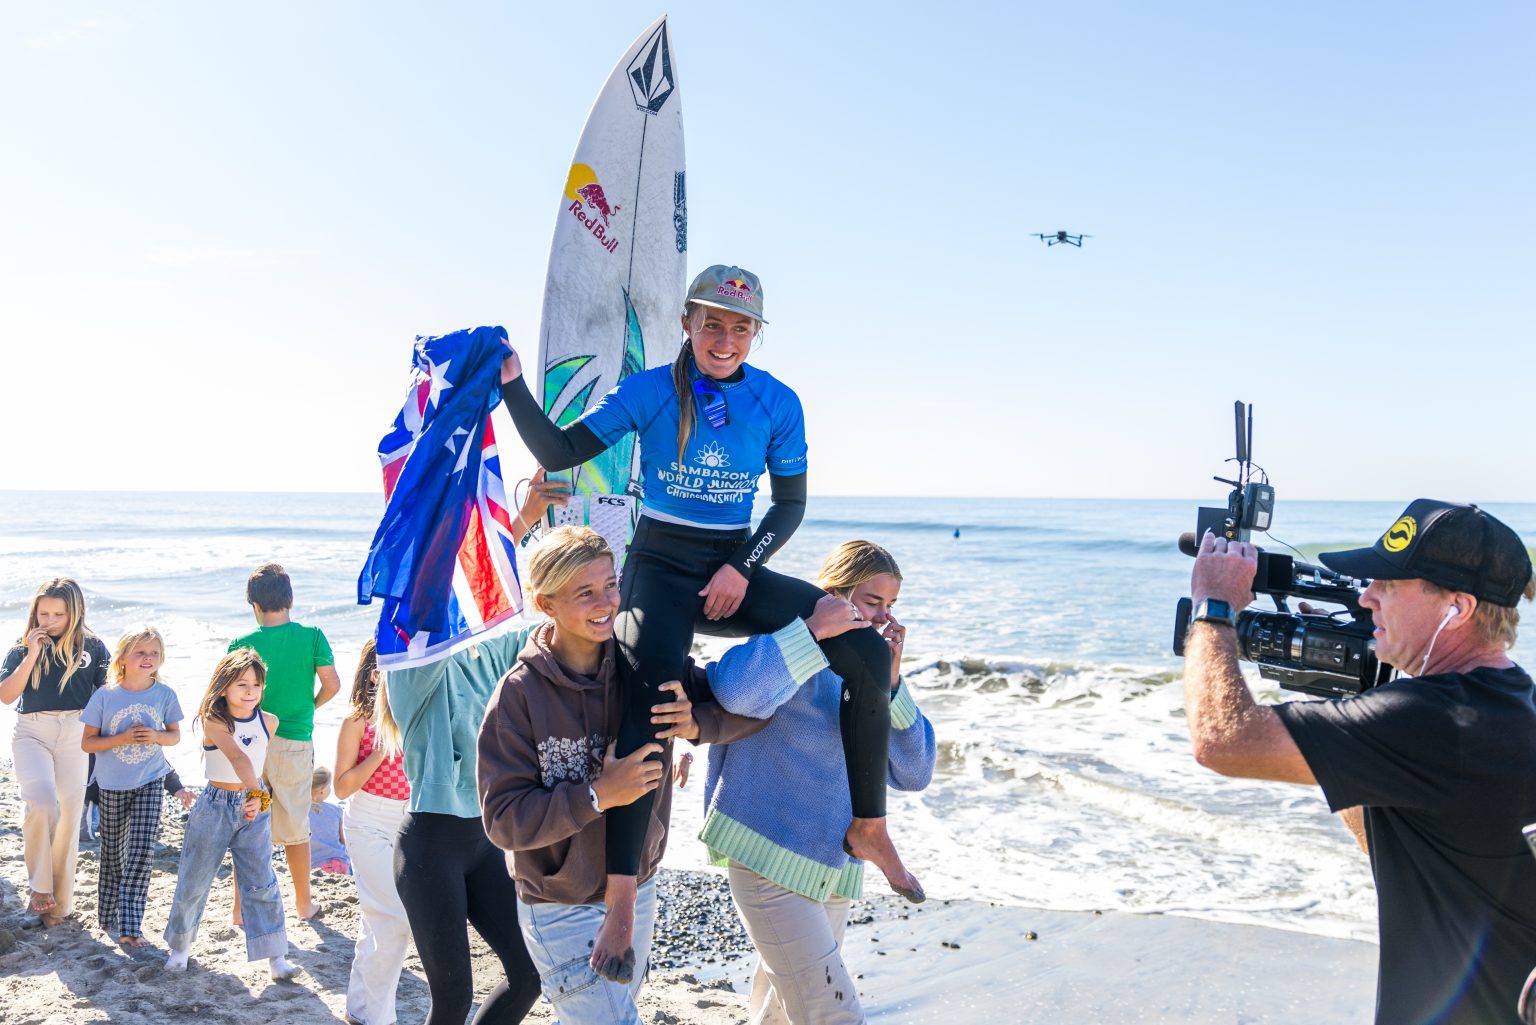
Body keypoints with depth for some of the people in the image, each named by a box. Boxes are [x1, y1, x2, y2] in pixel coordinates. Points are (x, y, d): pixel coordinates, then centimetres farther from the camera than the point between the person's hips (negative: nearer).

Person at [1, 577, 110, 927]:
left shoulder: (92, 646, 5)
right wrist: (31, 655, -10)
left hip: (76, 734, 1)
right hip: (31, 732, -1)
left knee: (68, 818, 6)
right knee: (42, 799, -27)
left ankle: (59, 903, 19)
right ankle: (39, 886, -11)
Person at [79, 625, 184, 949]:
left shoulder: (164, 694, -7)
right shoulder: (104, 697, -12)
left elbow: (175, 735, 4)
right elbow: (87, 742, -8)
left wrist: (156, 736, -18)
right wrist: (123, 738, -23)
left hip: (149, 783, 1)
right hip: (112, 786, 0)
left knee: (142, 851, -9)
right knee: (113, 854, 13)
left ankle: (129, 926, -4)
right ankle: (109, 918, 33)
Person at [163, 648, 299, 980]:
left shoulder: (269, 722, -3)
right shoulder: (213, 721, -18)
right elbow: (238, 757, -35)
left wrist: (258, 800, 5)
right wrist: (256, 793, -49)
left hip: (254, 805, 2)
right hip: (215, 806, -2)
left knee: (262, 883, 0)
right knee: (194, 881, 11)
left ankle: (276, 956, 3)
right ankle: (180, 946, 33)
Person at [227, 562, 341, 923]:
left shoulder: (242, 645, -8)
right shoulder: (312, 637, -8)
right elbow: (332, 685, -5)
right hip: (296, 742, 0)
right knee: (296, 828, 12)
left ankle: (242, 907, 16)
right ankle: (303, 904, 23)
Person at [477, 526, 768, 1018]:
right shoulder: (519, 693, -20)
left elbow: (750, 707, -6)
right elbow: (503, 819, -21)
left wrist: (696, 724, -26)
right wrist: (596, 795, -32)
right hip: (562, 910, -5)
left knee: (616, 1009, 24)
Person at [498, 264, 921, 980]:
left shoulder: (777, 403, 1)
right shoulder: (649, 391, -4)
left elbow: (790, 504, 5)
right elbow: (560, 453, -3)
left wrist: (743, 566, -9)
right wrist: (513, 385, -15)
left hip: (738, 566, 3)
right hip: (662, 563, -2)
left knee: (866, 650, -17)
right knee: (648, 703, -30)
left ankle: (868, 828, -2)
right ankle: (619, 897, -22)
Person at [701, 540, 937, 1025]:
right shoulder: (793, 647, -12)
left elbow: (912, 773, 0)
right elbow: (735, 690, -37)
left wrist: (890, 683, -11)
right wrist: (813, 630, -31)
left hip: (834, 866, 7)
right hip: (769, 858, -7)